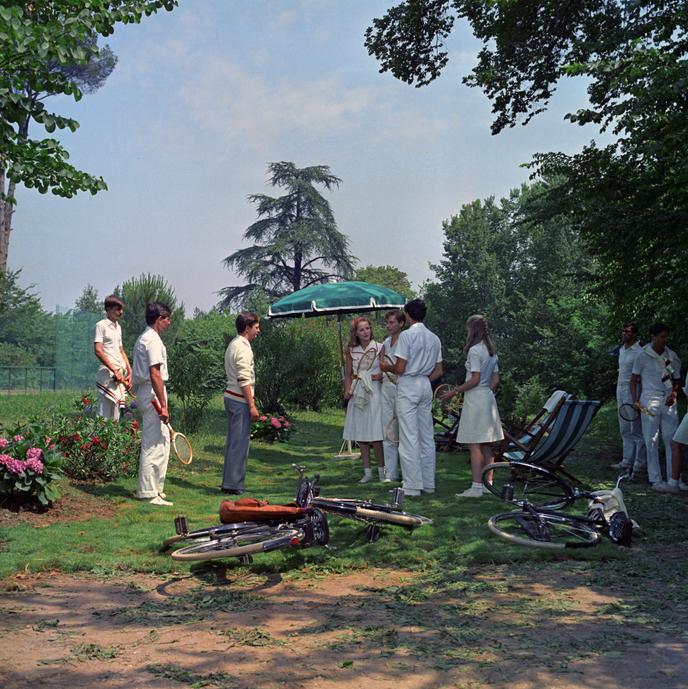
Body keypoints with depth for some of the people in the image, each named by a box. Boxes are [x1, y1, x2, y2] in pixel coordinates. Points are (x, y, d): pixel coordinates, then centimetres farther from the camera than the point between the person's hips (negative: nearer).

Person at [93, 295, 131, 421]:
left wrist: (130, 372, 12)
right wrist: (115, 371, -16)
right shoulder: (101, 325, -4)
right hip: (108, 373, -8)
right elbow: (98, 350, -13)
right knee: (105, 415, -10)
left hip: (121, 374, 8)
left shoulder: (118, 326, 19)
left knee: (116, 416, 7)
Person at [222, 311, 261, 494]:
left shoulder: (233, 345, 16)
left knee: (233, 441, 13)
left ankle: (228, 482, 18)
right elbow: (244, 380, -19)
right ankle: (234, 484, -3)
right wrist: (252, 405, -18)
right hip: (240, 400, -10)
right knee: (240, 442, -6)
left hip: (230, 396, 10)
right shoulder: (243, 348, -15)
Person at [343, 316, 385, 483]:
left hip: (374, 392, -4)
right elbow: (348, 374, 12)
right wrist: (347, 391, -3)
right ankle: (367, 471, 14)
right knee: (360, 435, 6)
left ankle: (381, 470, 5)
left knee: (376, 434, -7)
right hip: (357, 394, 4)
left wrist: (380, 377, -17)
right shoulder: (351, 351, 8)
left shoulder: (379, 348, -2)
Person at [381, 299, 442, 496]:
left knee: (409, 437, -4)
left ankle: (412, 486, -3)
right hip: (426, 386, 7)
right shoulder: (434, 338, 11)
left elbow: (400, 368, -14)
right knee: (427, 437, 10)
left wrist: (387, 368, 5)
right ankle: (428, 483, 15)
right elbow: (439, 371, 11)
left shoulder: (406, 335, -11)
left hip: (408, 385, -7)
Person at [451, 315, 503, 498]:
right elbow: (495, 380, 14)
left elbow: (475, 380, -17)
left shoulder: (474, 350, -13)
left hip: (475, 400, -9)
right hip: (488, 398, 9)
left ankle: (476, 487, -8)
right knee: (486, 445, 11)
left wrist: (455, 391, -11)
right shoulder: (491, 350, 13)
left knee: (474, 445, -7)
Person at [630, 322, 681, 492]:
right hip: (649, 401, -3)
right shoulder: (643, 356, -2)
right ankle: (655, 480, 5)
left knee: (672, 439, 2)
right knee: (652, 441, -1)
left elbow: (676, 381, 17)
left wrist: (674, 393, -3)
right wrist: (635, 401, -6)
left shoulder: (672, 356, 8)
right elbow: (634, 381, 4)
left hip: (668, 401, 3)